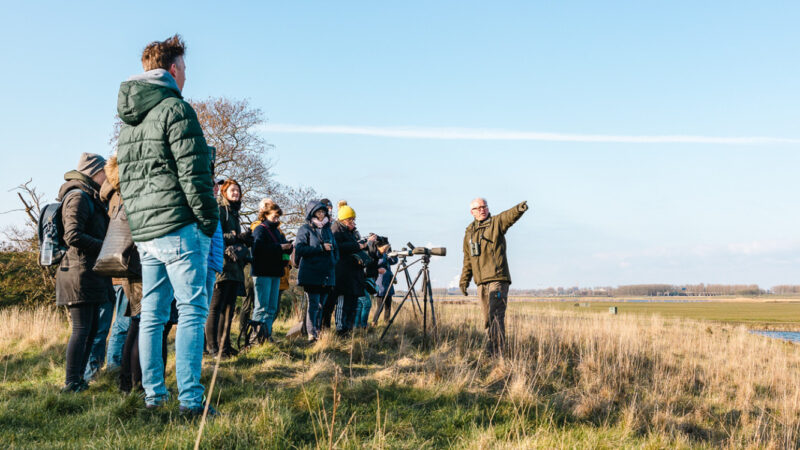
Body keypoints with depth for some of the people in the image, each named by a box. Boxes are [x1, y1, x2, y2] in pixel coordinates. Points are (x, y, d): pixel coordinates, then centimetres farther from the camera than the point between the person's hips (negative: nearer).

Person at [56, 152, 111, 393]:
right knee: (82, 328, -8)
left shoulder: (90, 199, 20)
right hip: (80, 271, -10)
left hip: (90, 272, 10)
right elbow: (73, 236, -20)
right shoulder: (79, 197, -11)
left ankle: (78, 379, 17)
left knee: (91, 327, 12)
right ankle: (71, 383, -4)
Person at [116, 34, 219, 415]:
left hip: (143, 232, 8)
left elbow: (124, 180, 20)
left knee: (151, 314, 11)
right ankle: (190, 400, -6)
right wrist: (209, 221, -7)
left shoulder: (128, 121, 18)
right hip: (180, 228, -8)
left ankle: (153, 397, 16)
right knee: (191, 311, -5)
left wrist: (138, 225, 21)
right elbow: (192, 174, -15)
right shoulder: (175, 109, -9)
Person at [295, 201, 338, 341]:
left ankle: (319, 332, 13)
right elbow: (299, 249, -10)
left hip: (327, 275, 6)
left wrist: (333, 262, 10)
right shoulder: (305, 229, 1)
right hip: (311, 275, -6)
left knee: (321, 304, 7)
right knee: (314, 304, -11)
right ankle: (312, 334, -10)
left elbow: (335, 248, 28)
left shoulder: (327, 229, 19)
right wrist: (321, 248, -14)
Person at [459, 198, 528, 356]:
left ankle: (496, 352, -16)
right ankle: (493, 349, 21)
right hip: (481, 282, 6)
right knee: (487, 319, 11)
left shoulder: (496, 223, -1)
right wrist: (464, 280, 20)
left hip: (498, 279, -6)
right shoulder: (469, 232, 16)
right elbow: (468, 260, 23)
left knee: (496, 316, -14)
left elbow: (509, 216, -25)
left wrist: (519, 209, -46)